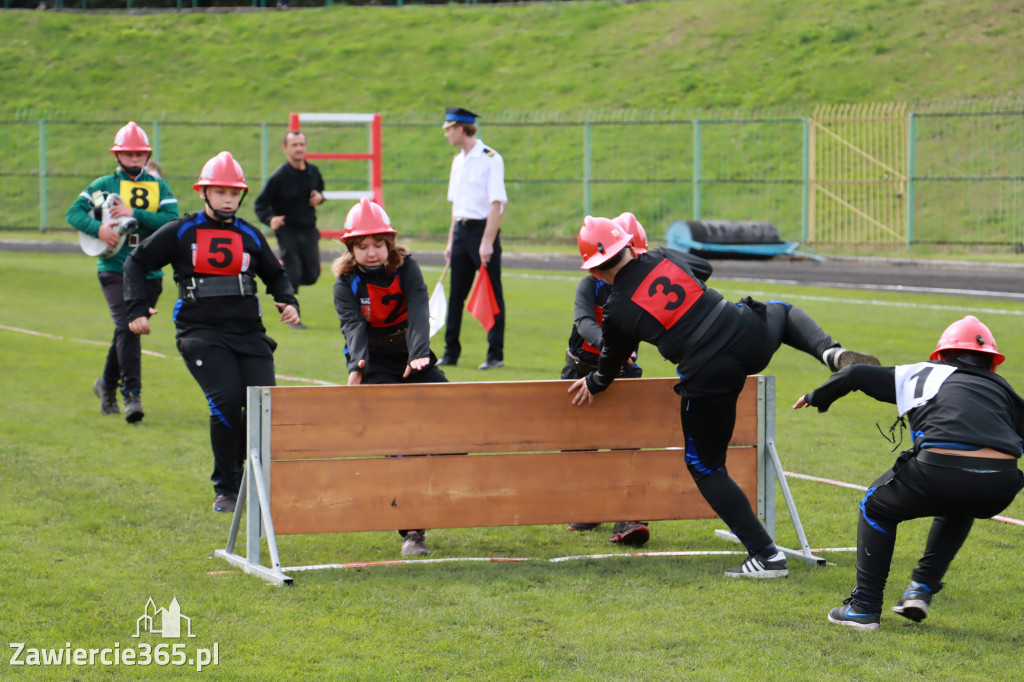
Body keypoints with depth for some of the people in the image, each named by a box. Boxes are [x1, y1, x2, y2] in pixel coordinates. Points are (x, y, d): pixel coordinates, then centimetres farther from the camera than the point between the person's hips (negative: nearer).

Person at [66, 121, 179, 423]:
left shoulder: (159, 187, 9)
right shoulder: (104, 185, 6)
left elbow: (172, 220, -7)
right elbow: (74, 212, 1)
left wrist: (134, 214, -16)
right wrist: (98, 228, -17)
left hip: (149, 273, 3)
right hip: (114, 270, -3)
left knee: (127, 332, 14)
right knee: (127, 328, -18)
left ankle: (107, 384, 35)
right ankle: (132, 394, -19)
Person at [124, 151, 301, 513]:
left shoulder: (250, 236, 15)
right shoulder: (181, 232, 5)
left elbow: (275, 275, 29)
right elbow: (136, 263, 12)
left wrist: (289, 303, 10)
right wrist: (136, 310, 2)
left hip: (248, 332, 4)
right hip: (200, 331, -4)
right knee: (227, 397, -23)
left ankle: (251, 479, 11)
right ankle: (226, 488, -7)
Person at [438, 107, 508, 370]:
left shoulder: (490, 159, -11)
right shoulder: (458, 161, 14)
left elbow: (496, 203, -16)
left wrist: (487, 242, -21)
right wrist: (451, 241, 16)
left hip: (484, 228, -8)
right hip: (461, 230, 8)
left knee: (492, 294, -3)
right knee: (456, 294, 8)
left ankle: (496, 354, 1)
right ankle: (451, 353, 14)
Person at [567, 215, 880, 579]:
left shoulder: (618, 310, -4)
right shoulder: (664, 258, 6)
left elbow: (612, 360, 16)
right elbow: (704, 268, 29)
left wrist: (593, 384, 38)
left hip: (708, 377, -4)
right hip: (747, 335, 4)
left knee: (705, 466, 15)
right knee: (781, 311, 38)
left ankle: (765, 555, 6)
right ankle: (833, 353, 5)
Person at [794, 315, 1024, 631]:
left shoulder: (924, 374, 25)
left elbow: (855, 374, 29)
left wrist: (817, 398, 45)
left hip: (941, 472, -3)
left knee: (877, 507, 26)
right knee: (957, 508, 39)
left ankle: (864, 607, 19)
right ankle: (922, 589, 27)